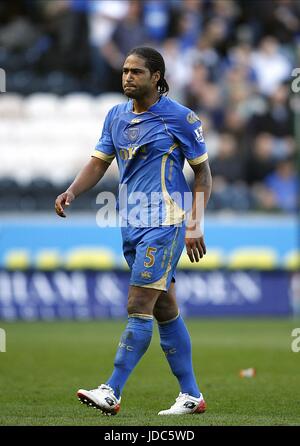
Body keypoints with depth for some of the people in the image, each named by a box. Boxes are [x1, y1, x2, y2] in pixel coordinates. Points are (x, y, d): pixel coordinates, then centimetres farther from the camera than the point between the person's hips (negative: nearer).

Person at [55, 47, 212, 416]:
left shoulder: (180, 118, -6)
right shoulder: (116, 116, 11)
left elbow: (202, 171, -1)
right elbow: (98, 163, 13)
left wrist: (195, 225, -8)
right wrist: (71, 192, -7)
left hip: (164, 223, -7)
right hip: (132, 226, 7)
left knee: (139, 308, -12)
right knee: (165, 311, 10)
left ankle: (111, 393, -15)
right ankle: (191, 396, 16)